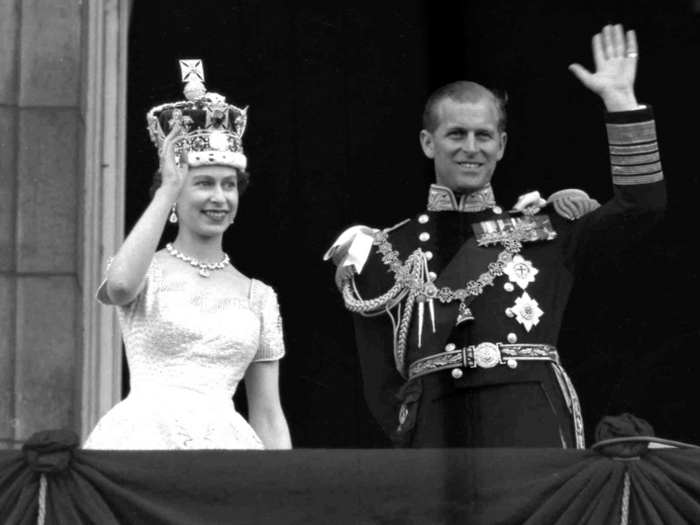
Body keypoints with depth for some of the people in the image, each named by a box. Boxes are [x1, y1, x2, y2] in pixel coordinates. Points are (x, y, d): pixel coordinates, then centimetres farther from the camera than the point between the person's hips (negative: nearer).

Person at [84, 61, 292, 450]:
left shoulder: (258, 296, 14)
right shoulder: (147, 273, 6)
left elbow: (268, 417, 13)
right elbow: (120, 286, -20)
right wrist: (167, 189, -11)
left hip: (225, 442, 2)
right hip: (144, 437, -2)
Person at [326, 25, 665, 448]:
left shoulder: (544, 230, 13)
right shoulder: (388, 253, 11)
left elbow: (643, 206, 0)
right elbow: (383, 386, 11)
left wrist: (619, 97, -2)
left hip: (536, 434, 0)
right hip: (440, 436, 0)